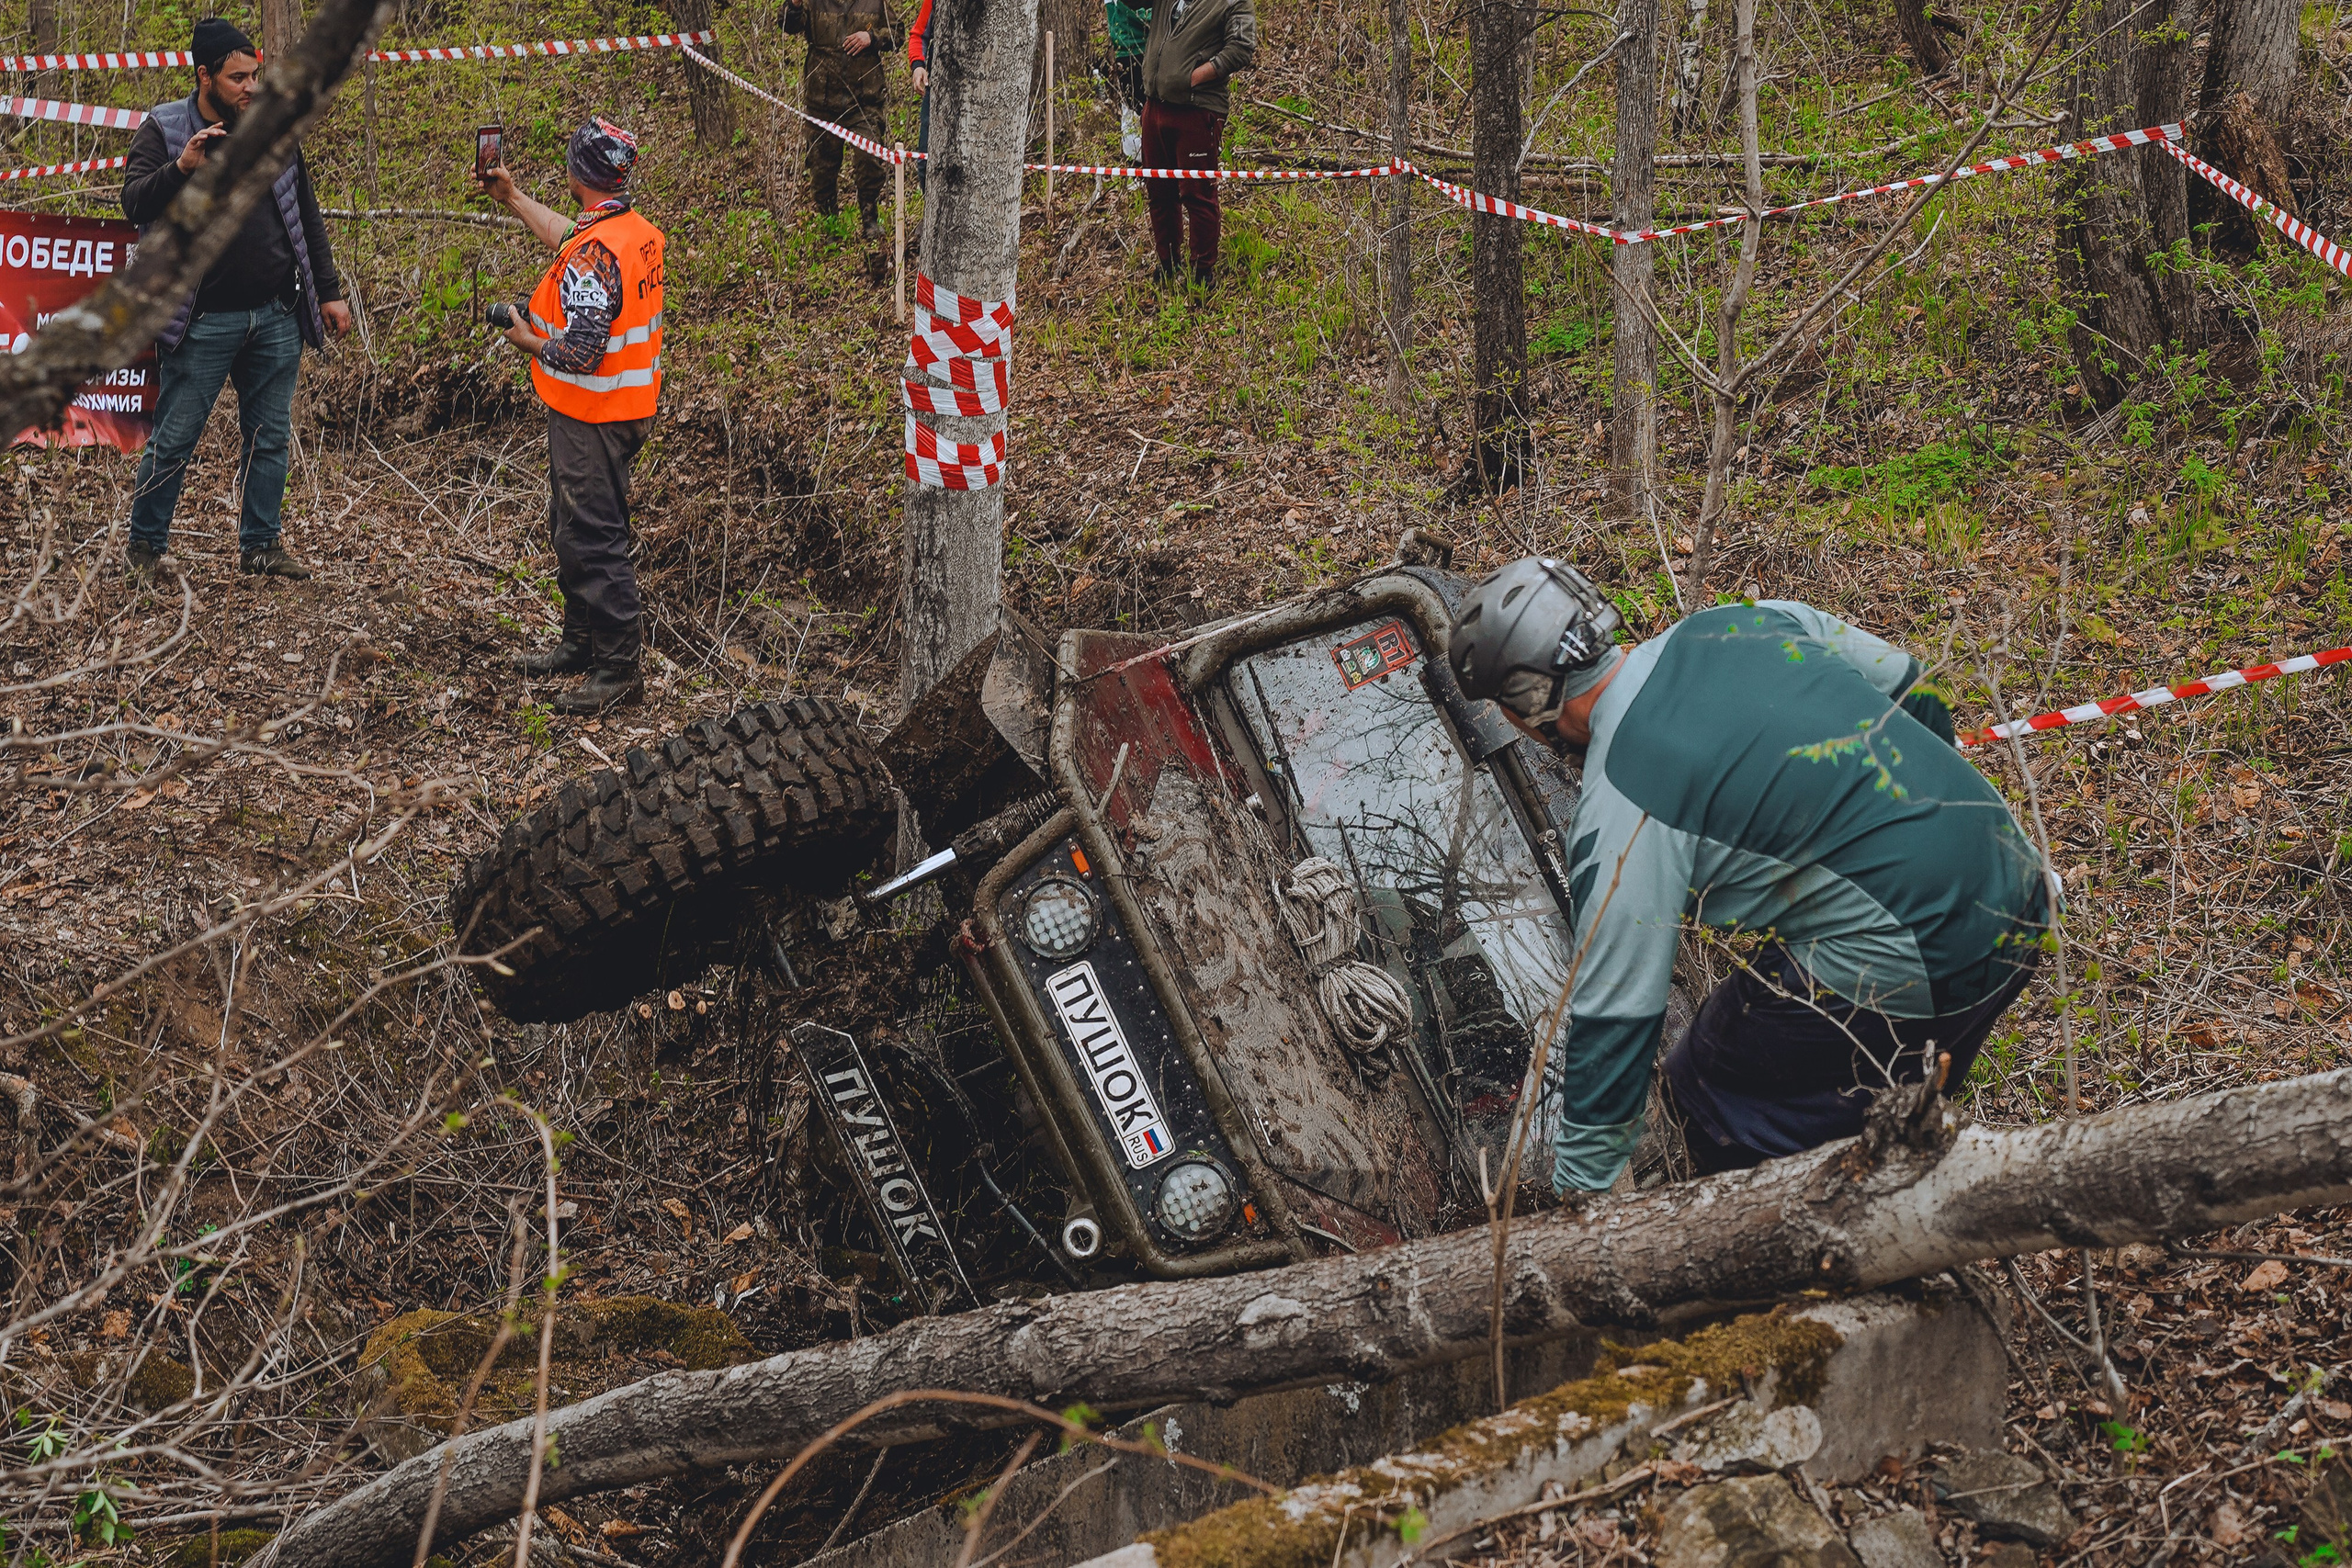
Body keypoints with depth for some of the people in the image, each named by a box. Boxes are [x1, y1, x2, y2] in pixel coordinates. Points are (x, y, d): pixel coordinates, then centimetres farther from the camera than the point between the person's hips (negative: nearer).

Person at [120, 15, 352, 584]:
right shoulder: (164, 130, -3)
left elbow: (307, 217, 14)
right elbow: (135, 204, -15)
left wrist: (329, 293, 13)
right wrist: (181, 168, -31)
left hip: (277, 318, 4)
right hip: (205, 320, -4)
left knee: (270, 438, 9)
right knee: (173, 440, 0)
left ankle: (261, 546, 20)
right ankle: (146, 546, 13)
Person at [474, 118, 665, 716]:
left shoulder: (595, 253, -27)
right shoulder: (639, 230, 4)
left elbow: (580, 352, -29)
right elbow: (568, 238, 25)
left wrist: (527, 339, -11)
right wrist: (512, 199, 32)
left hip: (591, 418, -10)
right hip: (626, 406, 10)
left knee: (593, 538, -3)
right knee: (571, 529, 23)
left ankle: (619, 669, 3)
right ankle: (583, 642, 35)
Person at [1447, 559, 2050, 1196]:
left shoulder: (1622, 809, -14)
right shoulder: (1746, 622, 6)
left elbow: (1612, 1015, -9)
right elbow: (1914, 691, 19)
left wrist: (1579, 1197, 1)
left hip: (1912, 971, -8)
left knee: (1709, 1094, 10)